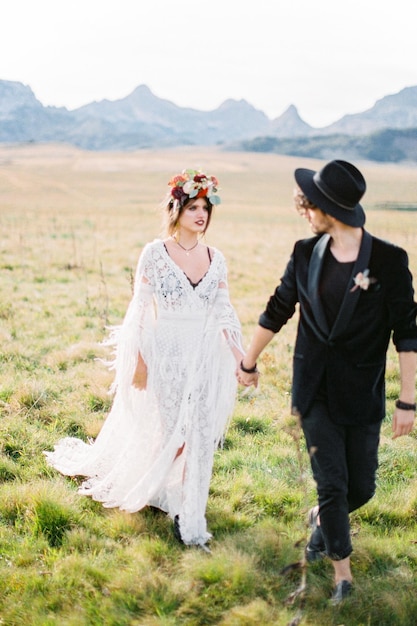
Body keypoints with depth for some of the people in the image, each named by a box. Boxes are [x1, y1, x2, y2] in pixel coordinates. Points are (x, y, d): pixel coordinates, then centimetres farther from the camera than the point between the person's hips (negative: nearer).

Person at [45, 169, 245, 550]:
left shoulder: (216, 258, 4)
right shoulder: (155, 254, -7)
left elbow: (224, 311, 6)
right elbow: (140, 310, -6)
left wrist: (239, 356, -4)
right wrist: (139, 361, -10)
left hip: (205, 359, 3)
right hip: (165, 357, -3)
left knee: (199, 434, 5)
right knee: (167, 430, 7)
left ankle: (189, 515, 17)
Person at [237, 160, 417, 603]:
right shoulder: (306, 254, -1)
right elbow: (277, 310, 11)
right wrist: (249, 362, 19)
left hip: (362, 394, -1)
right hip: (315, 390, 1)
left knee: (361, 487, 9)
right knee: (332, 484, 1)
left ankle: (321, 518, 42)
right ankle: (343, 573, 20)